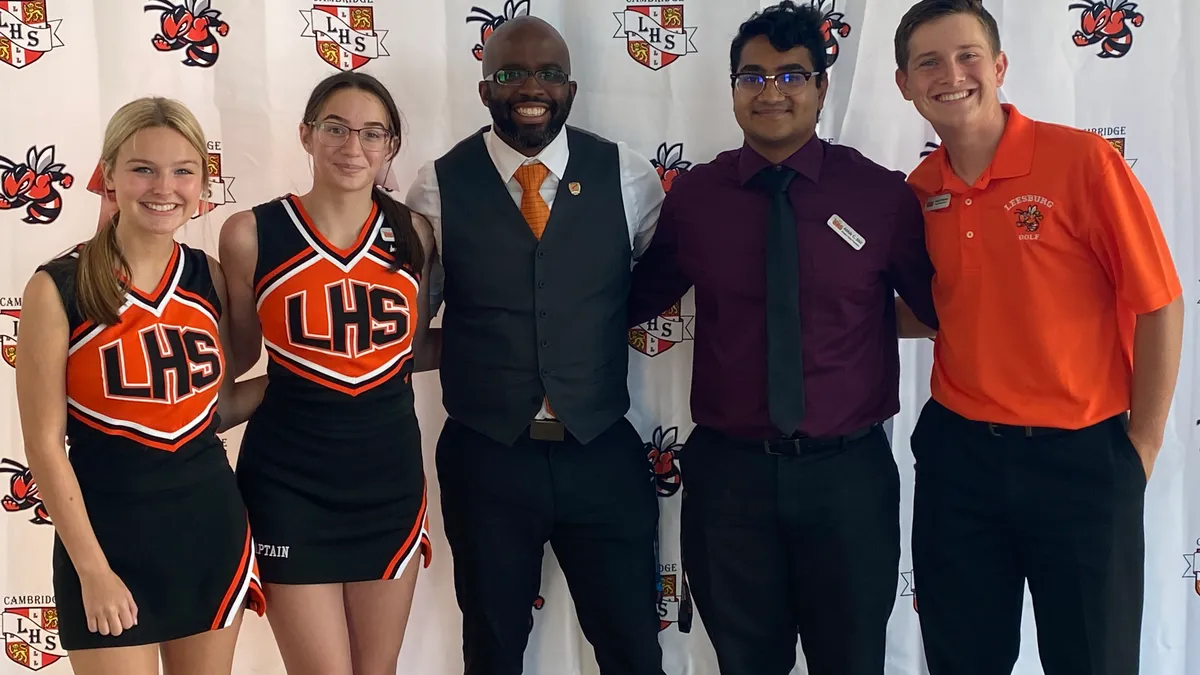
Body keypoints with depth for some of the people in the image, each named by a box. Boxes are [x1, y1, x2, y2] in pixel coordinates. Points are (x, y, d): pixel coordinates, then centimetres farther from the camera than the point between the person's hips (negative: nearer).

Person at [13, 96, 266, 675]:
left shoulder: (208, 278, 2)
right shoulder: (57, 287, -11)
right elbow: (45, 444, -11)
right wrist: (93, 568, -12)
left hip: (210, 524, 4)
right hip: (109, 532, -4)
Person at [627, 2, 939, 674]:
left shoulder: (881, 194, -5)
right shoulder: (693, 196, -1)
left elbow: (938, 304, 7)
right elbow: (637, 301, 10)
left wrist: (879, 319, -4)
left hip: (848, 472, -1)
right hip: (729, 469, 1)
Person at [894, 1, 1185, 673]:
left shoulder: (1082, 160, -11)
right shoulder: (918, 192, 3)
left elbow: (1159, 306, -8)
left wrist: (1142, 448, -6)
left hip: (1080, 457, -4)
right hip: (958, 453, 4)